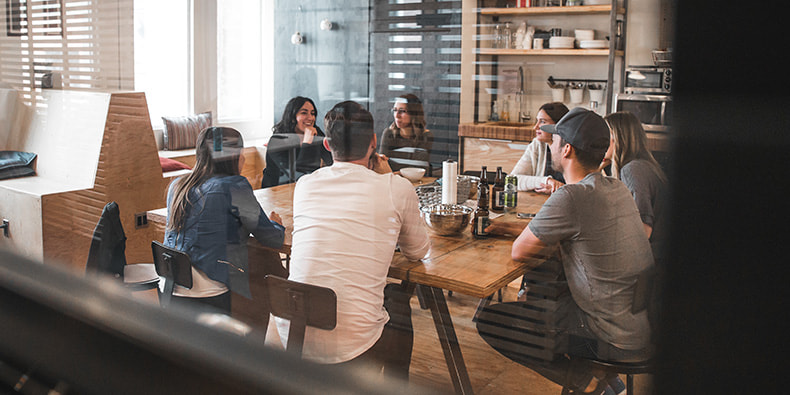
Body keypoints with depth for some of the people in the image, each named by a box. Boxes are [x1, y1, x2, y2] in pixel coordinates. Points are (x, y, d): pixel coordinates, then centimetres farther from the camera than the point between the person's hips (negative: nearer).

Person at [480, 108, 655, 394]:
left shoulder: (571, 198, -24)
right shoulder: (616, 188, 4)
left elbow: (519, 252, -12)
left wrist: (556, 250, 6)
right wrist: (511, 229, 17)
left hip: (617, 341, -9)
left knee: (488, 320, -7)